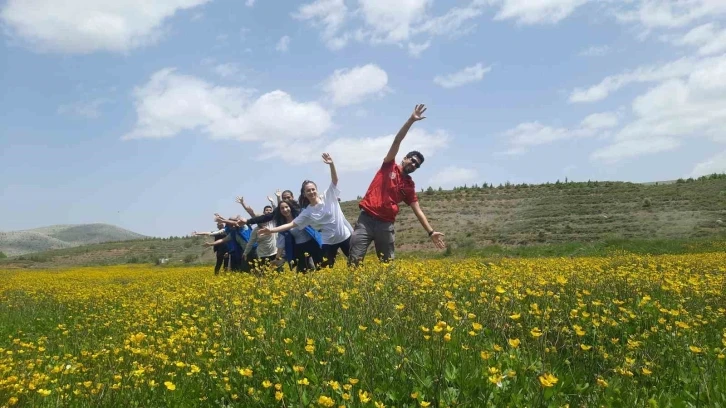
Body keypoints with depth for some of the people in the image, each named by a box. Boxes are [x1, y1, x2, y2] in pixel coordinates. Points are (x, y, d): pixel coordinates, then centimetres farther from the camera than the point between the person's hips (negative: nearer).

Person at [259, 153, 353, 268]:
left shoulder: (328, 197, -6)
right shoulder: (307, 212, -3)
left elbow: (335, 180, -14)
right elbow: (292, 224, -5)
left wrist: (331, 164, -31)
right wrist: (272, 230, -14)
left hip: (345, 236, -1)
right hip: (329, 241, 1)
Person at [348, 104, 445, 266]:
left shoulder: (409, 185, 13)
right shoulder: (389, 166, 7)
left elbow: (418, 211, 10)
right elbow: (397, 141, -3)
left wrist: (431, 232, 1)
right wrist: (411, 120, -12)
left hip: (386, 224, 3)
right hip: (367, 218, -3)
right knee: (355, 259, -8)